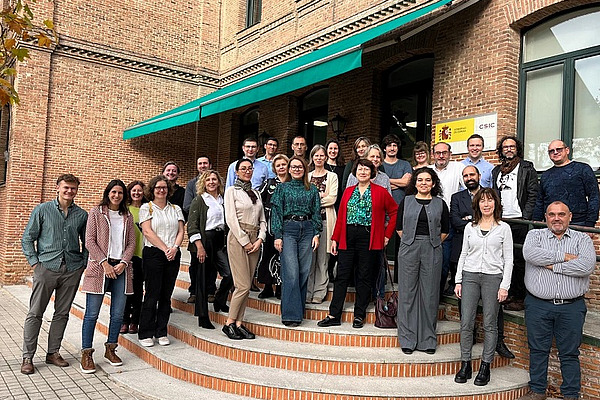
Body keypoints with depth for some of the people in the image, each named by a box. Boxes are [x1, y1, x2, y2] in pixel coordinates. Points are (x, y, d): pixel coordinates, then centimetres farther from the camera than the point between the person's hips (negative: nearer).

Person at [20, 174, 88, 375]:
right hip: (47, 266, -2)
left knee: (62, 313, 9)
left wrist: (84, 264, 6)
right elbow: (27, 239, 4)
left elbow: (86, 242, 16)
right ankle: (27, 357, 9)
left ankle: (53, 352, 21)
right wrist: (35, 262, -4)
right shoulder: (42, 210, 3)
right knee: (35, 313, 0)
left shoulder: (82, 215, 8)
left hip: (72, 270, 2)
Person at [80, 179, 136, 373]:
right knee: (92, 313, -3)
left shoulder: (127, 216, 15)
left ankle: (110, 349, 19)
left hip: (121, 268, 3)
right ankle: (86, 354, 6)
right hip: (99, 267, -3)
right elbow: (90, 241, -3)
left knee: (118, 314, 4)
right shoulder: (96, 212, 4)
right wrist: (105, 263, -11)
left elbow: (131, 243, 11)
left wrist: (123, 263, -5)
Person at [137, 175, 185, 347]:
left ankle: (161, 333, 15)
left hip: (173, 256, 4)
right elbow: (147, 232, -7)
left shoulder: (175, 209, 16)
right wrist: (165, 249, -13)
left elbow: (181, 231, 9)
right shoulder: (146, 208, 4)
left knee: (166, 295, 6)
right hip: (153, 254, -4)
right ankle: (145, 334, 7)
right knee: (152, 295, -3)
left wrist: (175, 247, -10)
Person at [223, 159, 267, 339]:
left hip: (254, 239, 6)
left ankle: (239, 323, 12)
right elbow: (231, 219, -8)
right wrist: (245, 241, -11)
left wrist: (260, 239, 0)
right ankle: (229, 323, 3)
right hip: (238, 238, -6)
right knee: (243, 285, -10)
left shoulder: (256, 193, 19)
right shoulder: (231, 191, 0)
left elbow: (262, 219, 16)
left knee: (246, 285, 5)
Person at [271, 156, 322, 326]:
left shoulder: (312, 189, 12)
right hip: (288, 229, -3)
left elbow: (316, 212, 11)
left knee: (304, 271, 3)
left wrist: (316, 234, 1)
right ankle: (291, 314, -7)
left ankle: (299, 308, 16)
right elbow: (276, 212, 2)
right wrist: (277, 235, -6)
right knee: (291, 272, -10)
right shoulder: (282, 188, 6)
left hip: (307, 229, 3)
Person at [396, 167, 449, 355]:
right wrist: (411, 242, 5)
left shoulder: (440, 203, 8)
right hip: (409, 250, 0)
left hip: (432, 252, 0)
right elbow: (399, 227, 9)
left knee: (430, 294, 4)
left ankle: (428, 339, 14)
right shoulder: (406, 201, 8)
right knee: (407, 292, 1)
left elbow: (445, 230, 13)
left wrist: (432, 242, 8)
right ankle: (407, 339, 10)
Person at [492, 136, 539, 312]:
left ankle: (519, 298, 4)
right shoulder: (496, 170, 18)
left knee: (519, 259, -3)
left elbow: (533, 194, -3)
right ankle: (508, 294, 17)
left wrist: (526, 218, -11)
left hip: (519, 221, -5)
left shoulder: (527, 168, 2)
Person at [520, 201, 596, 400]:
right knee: (538, 350, 11)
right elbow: (530, 254, -16)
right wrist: (564, 256, -12)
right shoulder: (535, 235, 7)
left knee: (570, 353, 9)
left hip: (572, 307, 0)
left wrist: (551, 265, -11)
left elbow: (587, 266, -13)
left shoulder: (582, 239, 6)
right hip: (538, 305, 1)